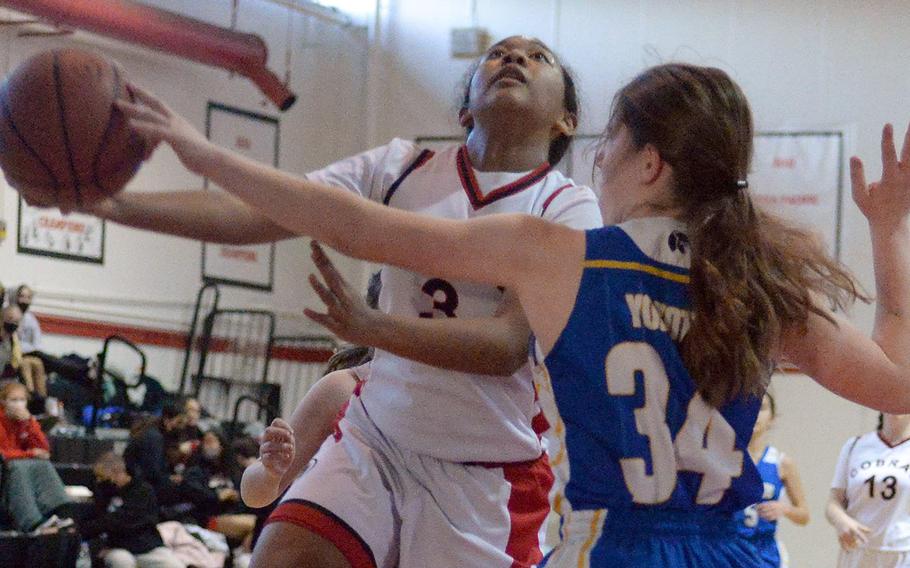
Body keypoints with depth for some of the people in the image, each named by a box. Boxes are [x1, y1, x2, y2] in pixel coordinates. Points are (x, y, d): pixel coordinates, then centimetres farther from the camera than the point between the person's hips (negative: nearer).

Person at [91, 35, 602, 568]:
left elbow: (512, 344, -21)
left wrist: (378, 328, -36)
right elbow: (253, 214, -8)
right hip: (374, 439, 3)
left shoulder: (569, 208, -7)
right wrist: (115, 204, -22)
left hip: (488, 475, -2)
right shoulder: (402, 169, 2)